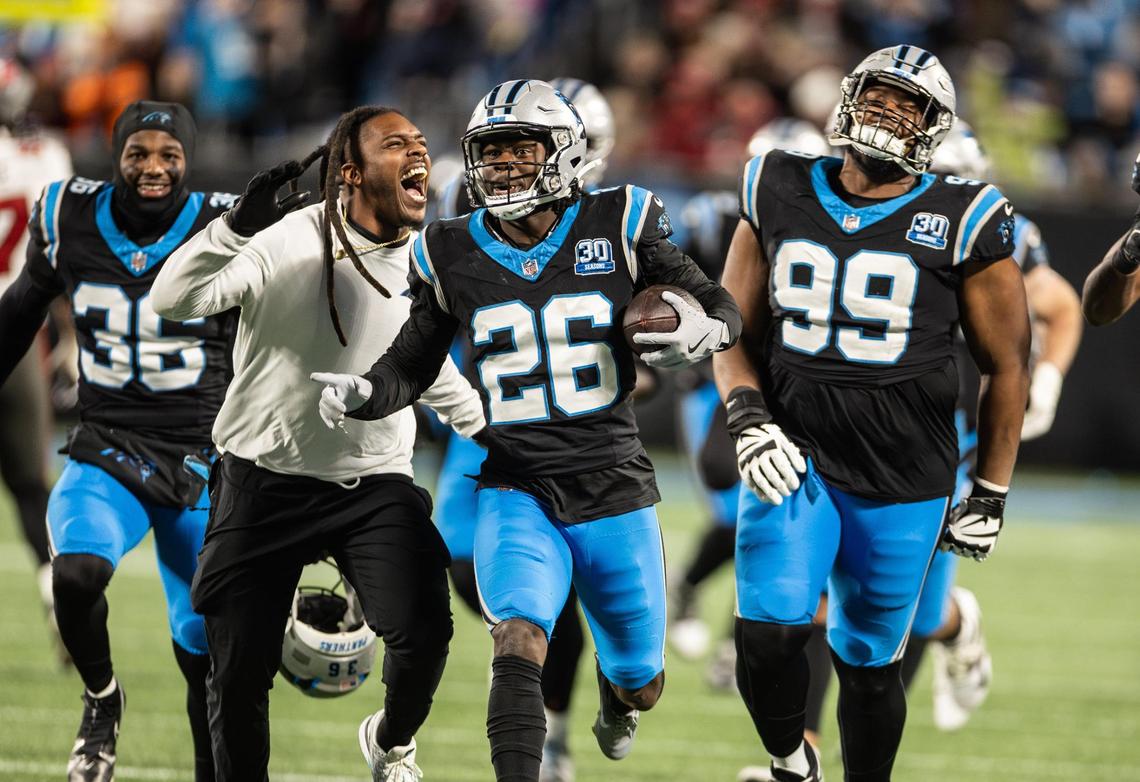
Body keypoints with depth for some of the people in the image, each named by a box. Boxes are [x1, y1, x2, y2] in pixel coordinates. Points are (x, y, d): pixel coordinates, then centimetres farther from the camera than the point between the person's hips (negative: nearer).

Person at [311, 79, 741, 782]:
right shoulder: (453, 256, 0)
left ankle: (618, 696, 54)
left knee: (640, 685, 17)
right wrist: (363, 394, -12)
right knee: (519, 639, -29)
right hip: (517, 492, -1)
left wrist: (700, 333, -20)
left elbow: (720, 306, 4)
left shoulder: (617, 229, -5)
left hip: (614, 492, 1)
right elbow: (412, 366, 10)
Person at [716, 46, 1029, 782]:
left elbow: (1007, 366, 3)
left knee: (868, 658, 7)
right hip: (795, 458, 1)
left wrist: (991, 496, 4)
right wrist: (747, 414, -7)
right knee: (767, 632, -16)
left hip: (902, 482, -1)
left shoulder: (961, 223, -4)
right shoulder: (780, 196, 4)